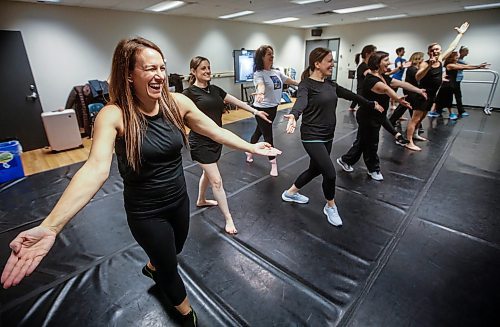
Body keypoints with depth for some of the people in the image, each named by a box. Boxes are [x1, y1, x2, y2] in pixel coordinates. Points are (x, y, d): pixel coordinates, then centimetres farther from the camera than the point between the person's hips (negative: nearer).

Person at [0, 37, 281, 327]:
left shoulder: (177, 102, -11)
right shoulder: (114, 115, -22)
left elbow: (215, 131, -3)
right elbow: (96, 168, -33)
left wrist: (250, 147, 0)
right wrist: (50, 227, -43)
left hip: (179, 200, 5)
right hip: (145, 212, -4)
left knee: (173, 252, 30)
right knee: (170, 266, 18)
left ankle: (153, 268, 69)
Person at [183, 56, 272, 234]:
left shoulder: (214, 89, 9)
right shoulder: (190, 93, -11)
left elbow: (236, 101, 14)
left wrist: (256, 111, 18)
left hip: (216, 139, 7)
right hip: (201, 142, -7)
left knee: (208, 173, 24)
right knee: (216, 181, -3)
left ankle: (201, 200, 50)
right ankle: (228, 219, 9)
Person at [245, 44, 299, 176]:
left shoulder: (276, 72, 6)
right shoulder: (258, 74, -17)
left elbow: (291, 81, 11)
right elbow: (260, 85, -39)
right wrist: (260, 93, -60)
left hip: (273, 108, 8)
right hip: (262, 109, -7)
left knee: (259, 131, 22)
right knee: (268, 136, 0)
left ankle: (249, 151, 43)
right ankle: (273, 163, 12)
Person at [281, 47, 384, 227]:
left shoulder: (330, 84, 10)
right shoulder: (306, 84, -13)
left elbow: (351, 95, 22)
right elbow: (301, 102, -35)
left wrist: (372, 104, 33)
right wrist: (294, 115, -57)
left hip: (328, 136, 8)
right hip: (312, 137, -8)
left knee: (315, 170, 17)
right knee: (330, 173, -10)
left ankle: (290, 193, 38)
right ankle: (330, 207, 19)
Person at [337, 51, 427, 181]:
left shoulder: (384, 77, 8)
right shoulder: (371, 80, -23)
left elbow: (402, 83, 10)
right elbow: (386, 89, -41)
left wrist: (419, 90, 6)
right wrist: (398, 99, -56)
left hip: (376, 116, 10)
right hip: (367, 117, -10)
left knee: (362, 141, 18)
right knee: (371, 144, 7)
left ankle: (345, 160, 32)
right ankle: (373, 169, 26)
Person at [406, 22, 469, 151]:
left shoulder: (440, 60, 7)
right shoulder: (425, 64, -14)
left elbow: (452, 47, 20)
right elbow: (417, 77, -30)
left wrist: (460, 33, 26)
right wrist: (429, 65, -38)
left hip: (432, 95, 8)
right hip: (422, 94, -8)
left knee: (422, 117, 17)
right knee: (415, 118, -12)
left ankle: (414, 134, 31)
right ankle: (409, 142, -15)